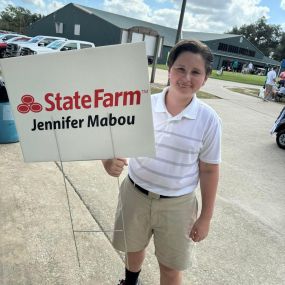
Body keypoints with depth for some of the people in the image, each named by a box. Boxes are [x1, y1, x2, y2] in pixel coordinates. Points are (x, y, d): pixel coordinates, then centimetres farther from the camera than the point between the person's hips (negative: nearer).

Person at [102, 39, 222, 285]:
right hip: (135, 194, 2)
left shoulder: (208, 120, -13)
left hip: (176, 205, -1)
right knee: (134, 247, 26)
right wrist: (110, 161, -27)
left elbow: (209, 171, -6)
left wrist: (206, 217, -2)